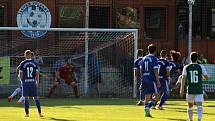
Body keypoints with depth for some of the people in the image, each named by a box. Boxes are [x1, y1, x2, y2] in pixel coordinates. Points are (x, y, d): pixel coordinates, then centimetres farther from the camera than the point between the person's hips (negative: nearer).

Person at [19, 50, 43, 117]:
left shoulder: (22, 63, -3)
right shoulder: (34, 63, 2)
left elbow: (20, 74, -3)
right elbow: (37, 74, 2)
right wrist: (37, 83, 10)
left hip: (25, 82, -1)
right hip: (33, 81, 1)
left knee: (26, 98, 3)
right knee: (36, 98, 7)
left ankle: (27, 113, 1)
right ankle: (40, 112, 3)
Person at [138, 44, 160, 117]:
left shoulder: (144, 58, 11)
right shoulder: (154, 59, -7)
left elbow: (141, 70, 14)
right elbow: (155, 71, -12)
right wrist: (158, 81, -10)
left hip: (144, 79, 6)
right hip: (151, 79, -6)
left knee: (147, 96, 10)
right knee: (156, 95, 1)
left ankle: (146, 112, 6)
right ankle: (148, 107, -18)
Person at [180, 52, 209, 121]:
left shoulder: (186, 68, 1)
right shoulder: (201, 67, -1)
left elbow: (183, 78, -6)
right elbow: (206, 78, 3)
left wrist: (182, 89, -6)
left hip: (190, 90, 2)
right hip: (199, 90, -2)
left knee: (190, 106, 19)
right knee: (199, 106, -8)